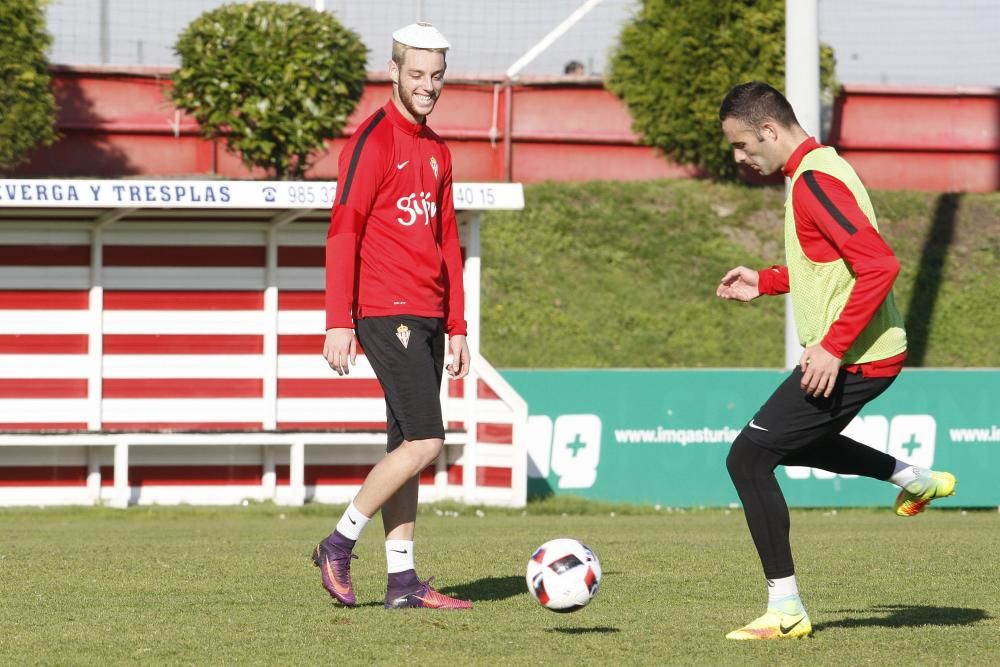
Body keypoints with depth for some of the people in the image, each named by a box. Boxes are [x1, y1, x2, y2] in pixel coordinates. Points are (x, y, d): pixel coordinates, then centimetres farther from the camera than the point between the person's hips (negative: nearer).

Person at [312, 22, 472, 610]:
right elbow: (342, 232, -12)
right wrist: (339, 323, -17)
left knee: (406, 449, 8)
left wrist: (457, 327, 18)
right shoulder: (374, 141, -8)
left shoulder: (437, 152, 18)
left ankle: (403, 582, 9)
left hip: (428, 319, 8)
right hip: (387, 314, -8)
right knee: (424, 443, -14)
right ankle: (339, 545, -3)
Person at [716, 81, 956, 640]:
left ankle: (786, 610, -7)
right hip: (876, 355, 11)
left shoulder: (813, 180, -20)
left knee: (748, 458, -9)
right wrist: (765, 282, 19)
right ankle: (917, 480, 35)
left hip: (851, 360, -11)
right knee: (794, 442, 32)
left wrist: (833, 346, -28)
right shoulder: (819, 168, 12)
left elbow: (879, 264, -28)